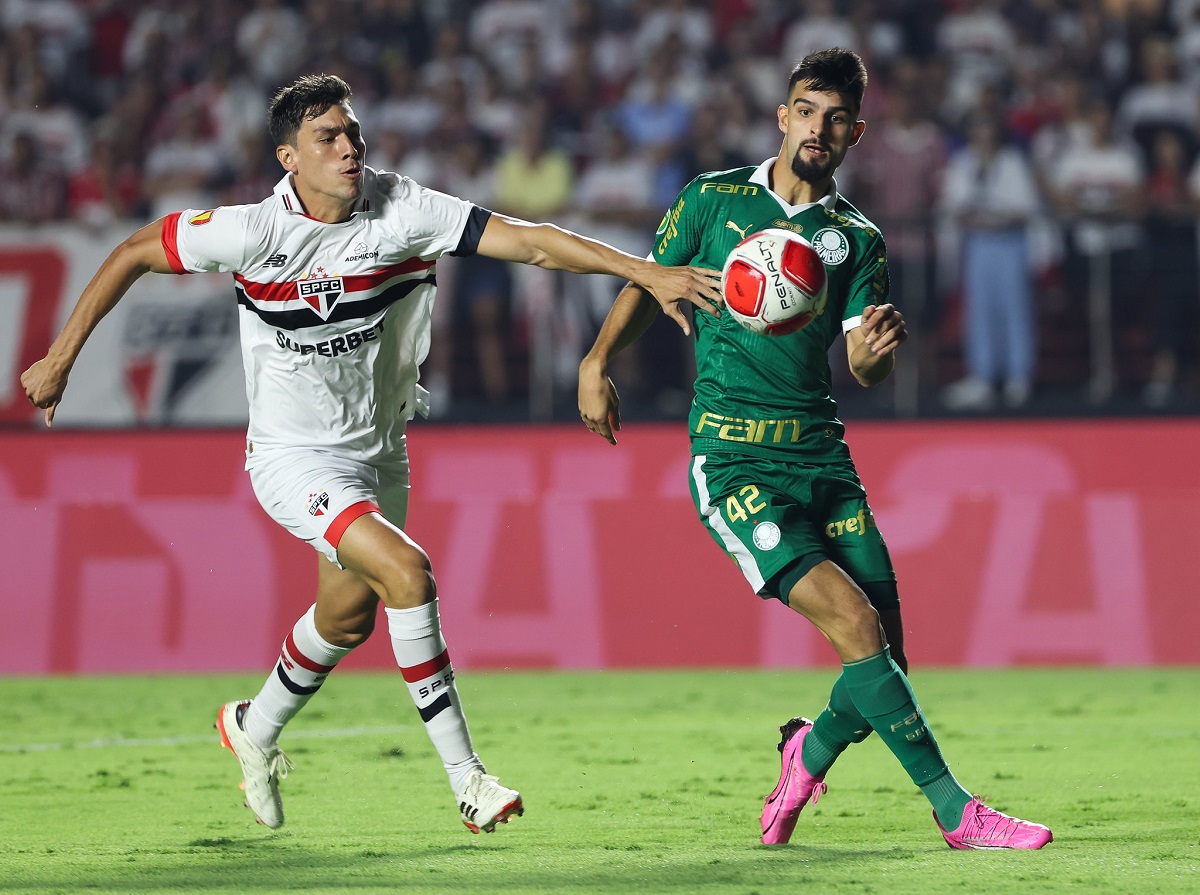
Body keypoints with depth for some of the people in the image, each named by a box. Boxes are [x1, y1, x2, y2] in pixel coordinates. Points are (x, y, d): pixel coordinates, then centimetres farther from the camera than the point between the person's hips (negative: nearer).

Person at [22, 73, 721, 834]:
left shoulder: (403, 211, -16)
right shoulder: (255, 233, -20)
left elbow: (528, 241, -22)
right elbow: (133, 254, -6)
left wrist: (647, 272, -31)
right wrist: (62, 357, -4)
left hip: (379, 450, 5)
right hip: (295, 453, -5)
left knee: (348, 617, 19)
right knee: (407, 571, -25)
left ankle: (256, 731, 49)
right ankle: (466, 777, -18)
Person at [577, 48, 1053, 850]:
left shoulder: (858, 239, 11)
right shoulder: (714, 201, 5)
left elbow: (870, 372, 3)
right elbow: (649, 285, 15)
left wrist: (877, 351, -21)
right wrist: (598, 364, -1)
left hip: (821, 454, 4)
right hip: (732, 458, -4)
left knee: (886, 653, -2)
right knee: (853, 620, -19)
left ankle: (810, 755, 31)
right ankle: (957, 812, -15)